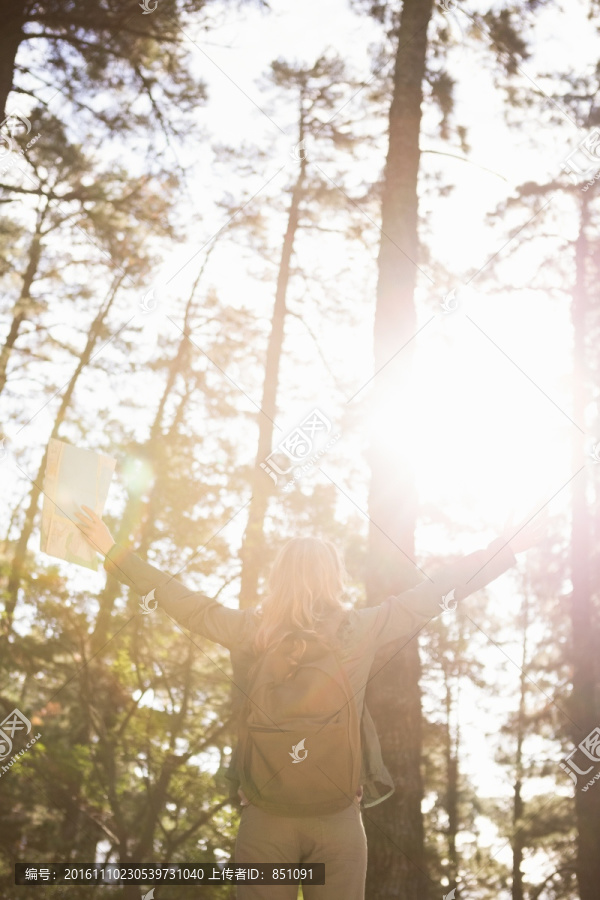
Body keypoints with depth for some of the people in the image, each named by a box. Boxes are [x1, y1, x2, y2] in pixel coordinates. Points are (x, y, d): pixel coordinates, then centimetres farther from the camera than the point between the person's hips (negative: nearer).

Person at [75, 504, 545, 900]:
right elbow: (437, 592, 1)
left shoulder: (247, 630, -3)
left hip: (265, 812, 1)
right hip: (339, 815, 0)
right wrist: (510, 547, 9)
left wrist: (113, 551, 17)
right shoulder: (361, 629, -4)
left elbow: (177, 595, 6)